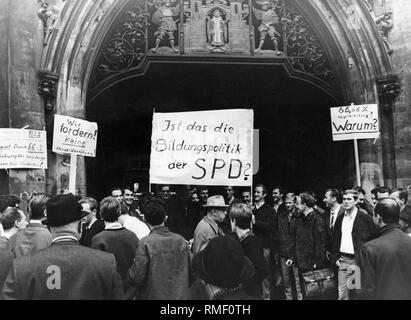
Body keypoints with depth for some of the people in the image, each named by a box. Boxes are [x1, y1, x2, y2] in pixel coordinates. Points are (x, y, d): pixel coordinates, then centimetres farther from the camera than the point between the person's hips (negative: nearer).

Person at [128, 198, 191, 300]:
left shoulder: (145, 243, -17)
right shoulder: (181, 240, -7)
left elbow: (137, 278, -16)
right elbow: (191, 272, 0)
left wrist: (130, 271, 4)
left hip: (154, 295, -3)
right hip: (180, 295, 3)